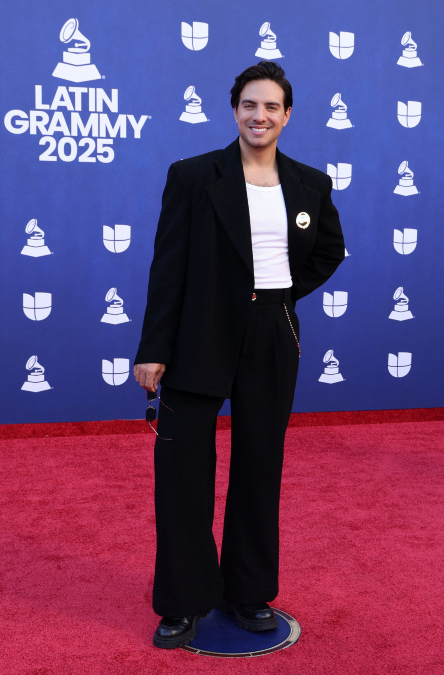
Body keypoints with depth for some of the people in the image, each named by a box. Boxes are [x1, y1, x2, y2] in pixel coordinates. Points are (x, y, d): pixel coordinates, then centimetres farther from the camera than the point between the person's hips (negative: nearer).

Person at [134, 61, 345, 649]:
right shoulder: (193, 176, -3)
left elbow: (331, 249, 23)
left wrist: (292, 290, 9)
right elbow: (169, 267, -6)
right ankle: (185, 603, 16)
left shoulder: (310, 184, 7)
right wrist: (153, 350, -9)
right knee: (182, 462, -2)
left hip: (274, 339, 3)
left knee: (260, 466, 11)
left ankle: (250, 592, 28)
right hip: (203, 337, -3)